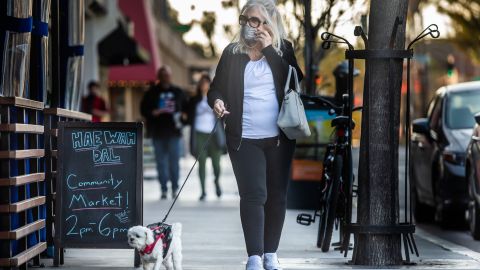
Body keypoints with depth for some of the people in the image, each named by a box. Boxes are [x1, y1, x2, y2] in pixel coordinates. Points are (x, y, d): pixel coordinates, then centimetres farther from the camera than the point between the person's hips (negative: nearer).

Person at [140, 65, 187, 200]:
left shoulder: (178, 92, 10)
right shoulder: (152, 92, 4)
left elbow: (186, 107, 21)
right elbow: (144, 110, 3)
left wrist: (181, 115, 4)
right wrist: (155, 112, -12)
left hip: (174, 132, 1)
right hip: (158, 133, -1)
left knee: (174, 161, -2)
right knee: (161, 161, 0)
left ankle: (175, 188, 7)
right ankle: (163, 189, 4)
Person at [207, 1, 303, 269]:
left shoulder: (284, 50, 6)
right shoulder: (232, 53, 6)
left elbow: (295, 81, -10)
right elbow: (216, 88, 10)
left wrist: (269, 49, -10)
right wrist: (217, 101, -13)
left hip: (279, 138, 1)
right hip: (245, 138, -1)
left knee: (277, 195, 6)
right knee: (253, 195, -11)